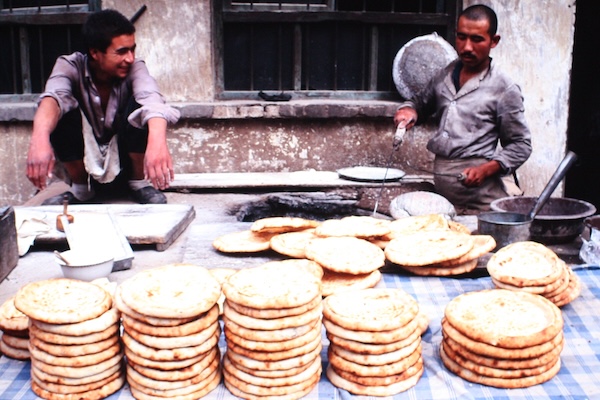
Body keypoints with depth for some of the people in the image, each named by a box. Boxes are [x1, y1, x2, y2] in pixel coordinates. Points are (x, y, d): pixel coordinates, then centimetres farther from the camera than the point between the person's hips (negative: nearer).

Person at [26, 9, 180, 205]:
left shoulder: (134, 68, -17)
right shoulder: (70, 67, -16)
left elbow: (151, 99, -39)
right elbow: (52, 97, -37)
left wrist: (157, 140, -61)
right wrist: (39, 137, -59)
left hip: (125, 160, 0)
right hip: (84, 161, 1)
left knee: (139, 106, -27)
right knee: (63, 110, -27)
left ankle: (140, 183, -6)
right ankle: (80, 188, -5)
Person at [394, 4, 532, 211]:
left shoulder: (504, 89, -4)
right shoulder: (446, 74, 11)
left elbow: (520, 145, 0)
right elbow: (421, 102, 27)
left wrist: (486, 169, -15)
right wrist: (408, 109, 3)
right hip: (440, 186, 4)